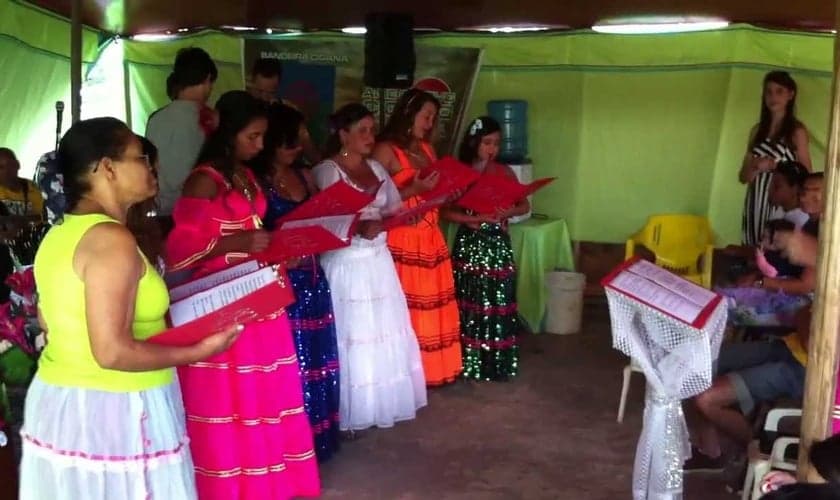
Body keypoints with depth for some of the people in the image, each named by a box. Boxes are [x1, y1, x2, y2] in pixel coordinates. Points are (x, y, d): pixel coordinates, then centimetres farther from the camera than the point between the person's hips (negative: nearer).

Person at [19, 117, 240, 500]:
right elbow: (112, 352, -25)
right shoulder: (110, 239, -21)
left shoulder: (58, 233, 7)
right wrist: (198, 351, -16)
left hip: (57, 403, 9)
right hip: (111, 413, -9)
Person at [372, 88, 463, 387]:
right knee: (405, 309, -4)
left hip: (430, 239, 8)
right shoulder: (386, 150, -8)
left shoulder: (426, 149, 16)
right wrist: (414, 190, -21)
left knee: (432, 305, 11)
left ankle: (433, 368, 22)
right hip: (401, 241, -8)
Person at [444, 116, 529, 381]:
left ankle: (497, 363, 13)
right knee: (469, 304, 4)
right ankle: (469, 362, 13)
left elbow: (524, 206, 5)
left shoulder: (504, 172, 3)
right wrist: (475, 218, -19)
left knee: (497, 303, 2)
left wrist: (507, 212, -15)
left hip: (497, 245, 1)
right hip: (468, 244, -1)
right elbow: (447, 211, -7)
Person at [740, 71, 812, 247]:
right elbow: (743, 176, 12)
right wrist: (756, 167, -8)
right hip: (755, 203, 4)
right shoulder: (757, 130, 12)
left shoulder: (797, 130, 0)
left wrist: (774, 165, -13)